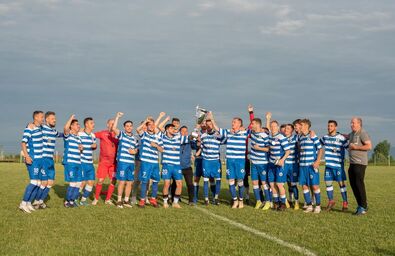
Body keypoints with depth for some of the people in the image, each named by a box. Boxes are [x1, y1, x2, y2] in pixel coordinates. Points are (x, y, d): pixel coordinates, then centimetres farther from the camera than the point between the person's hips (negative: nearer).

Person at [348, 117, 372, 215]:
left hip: (360, 163, -9)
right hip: (352, 163, 9)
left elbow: (369, 146, -18)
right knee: (353, 184, 8)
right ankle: (360, 205, 16)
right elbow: (347, 137, 42)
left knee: (359, 184, -9)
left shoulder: (362, 133, -10)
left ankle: (364, 207, -3)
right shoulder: (352, 134, 17)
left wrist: (356, 147, -17)